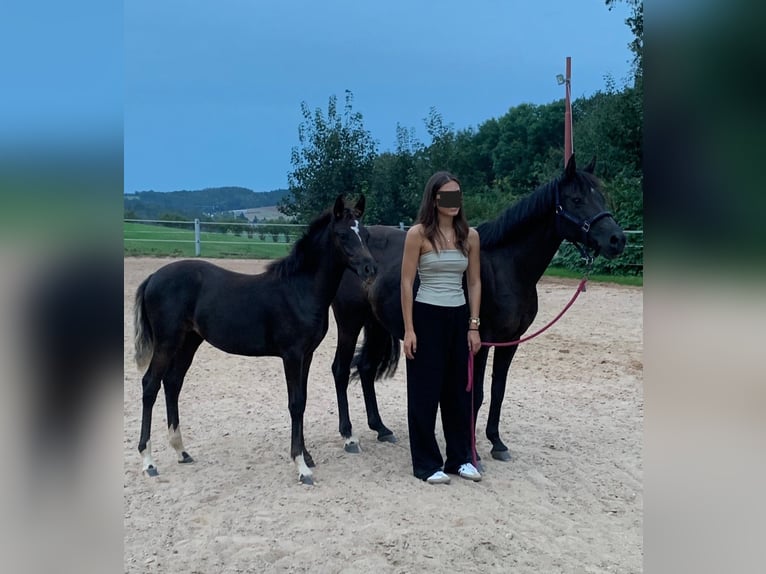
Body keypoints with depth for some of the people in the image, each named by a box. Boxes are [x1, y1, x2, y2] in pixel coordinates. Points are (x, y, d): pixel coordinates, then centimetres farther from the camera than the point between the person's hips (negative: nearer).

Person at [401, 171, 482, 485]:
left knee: (459, 390, 13)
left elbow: (474, 282, 7)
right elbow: (406, 283, -9)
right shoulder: (418, 234, -8)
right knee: (425, 392, 3)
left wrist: (473, 326, 2)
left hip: (458, 318, 5)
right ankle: (427, 463, 15)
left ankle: (461, 457, 27)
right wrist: (409, 329, -13)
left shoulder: (470, 235, 4)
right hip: (427, 317, -4)